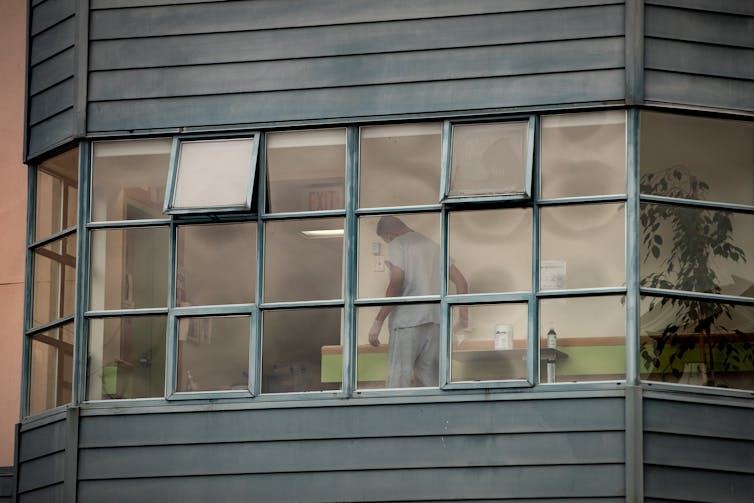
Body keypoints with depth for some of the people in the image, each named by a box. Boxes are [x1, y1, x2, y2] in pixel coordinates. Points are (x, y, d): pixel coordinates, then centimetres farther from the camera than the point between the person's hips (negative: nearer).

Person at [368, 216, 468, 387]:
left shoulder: (398, 244, 0)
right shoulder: (433, 246, 20)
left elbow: (396, 283, -13)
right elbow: (460, 281, 19)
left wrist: (378, 321, -12)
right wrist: (463, 315, 29)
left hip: (407, 320, -6)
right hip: (435, 321, 6)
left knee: (397, 379, -8)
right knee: (430, 379, 8)